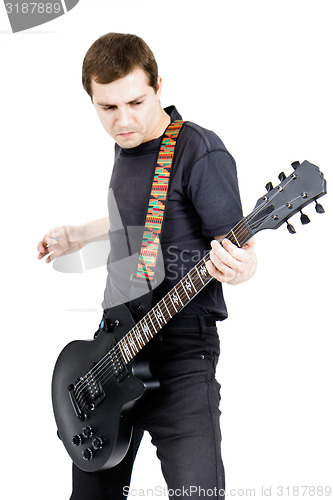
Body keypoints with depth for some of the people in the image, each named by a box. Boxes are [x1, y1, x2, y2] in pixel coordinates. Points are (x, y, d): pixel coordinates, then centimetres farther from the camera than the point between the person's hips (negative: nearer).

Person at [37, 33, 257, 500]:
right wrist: (78, 236, 27)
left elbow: (246, 257, -15)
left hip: (180, 349, -8)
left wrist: (234, 265, -37)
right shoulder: (126, 145, 10)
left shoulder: (201, 154, -16)